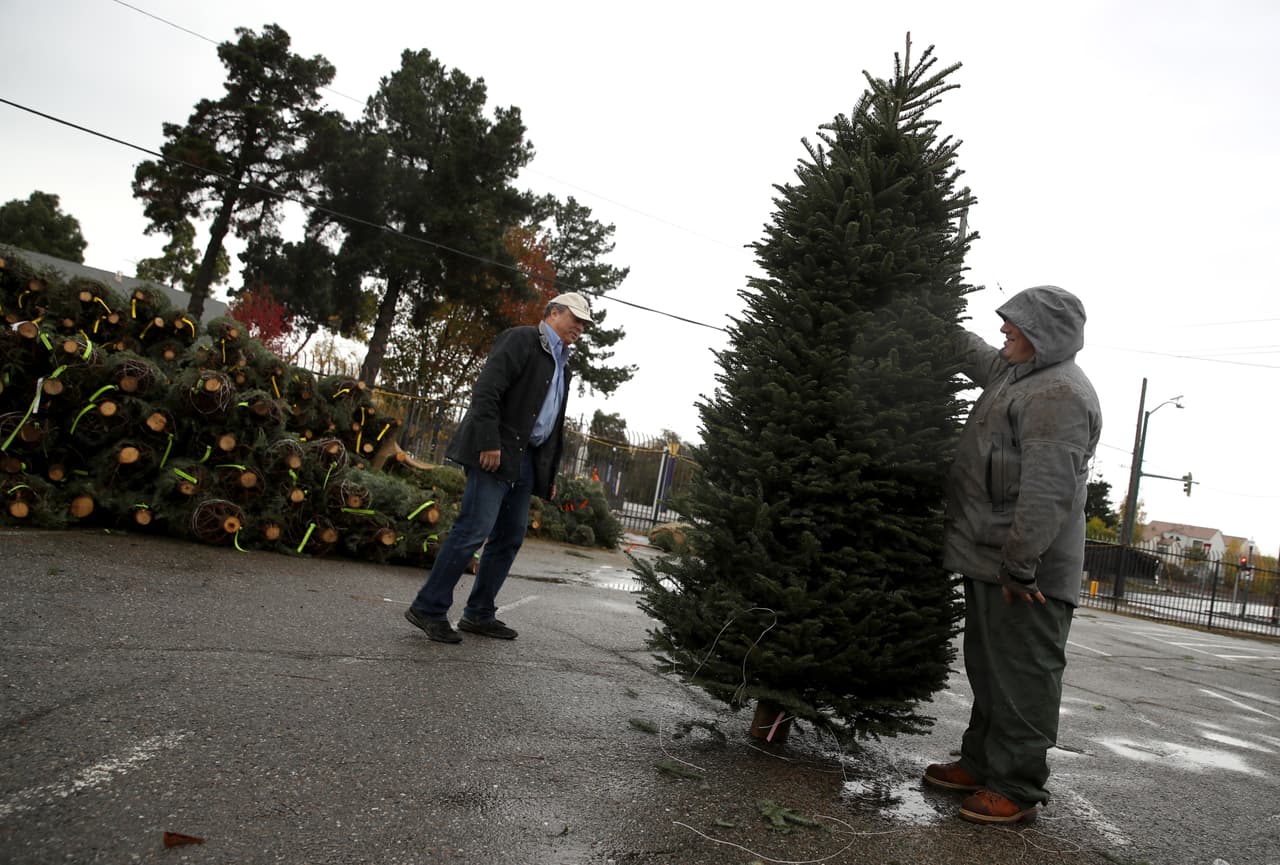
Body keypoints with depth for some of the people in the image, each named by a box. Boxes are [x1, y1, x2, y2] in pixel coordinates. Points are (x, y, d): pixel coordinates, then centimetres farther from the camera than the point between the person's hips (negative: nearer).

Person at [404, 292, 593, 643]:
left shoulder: (562, 363, 22)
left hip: (527, 460, 9)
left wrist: (550, 472, 16)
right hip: (496, 454, -9)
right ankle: (429, 608, -3)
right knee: (474, 529, -12)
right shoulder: (521, 339, -3)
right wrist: (489, 442, -22)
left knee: (510, 536, 8)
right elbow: (487, 388, -15)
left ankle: (479, 614, 17)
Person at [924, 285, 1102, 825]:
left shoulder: (1061, 393, -18)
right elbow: (972, 353, 37)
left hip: (1025, 570, -11)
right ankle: (981, 763, 31)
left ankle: (1018, 788, 10)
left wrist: (1019, 563, -26)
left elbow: (1048, 492, -25)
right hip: (990, 558, 11)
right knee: (988, 668, 18)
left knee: (1022, 675, -1)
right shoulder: (1017, 373, 15)